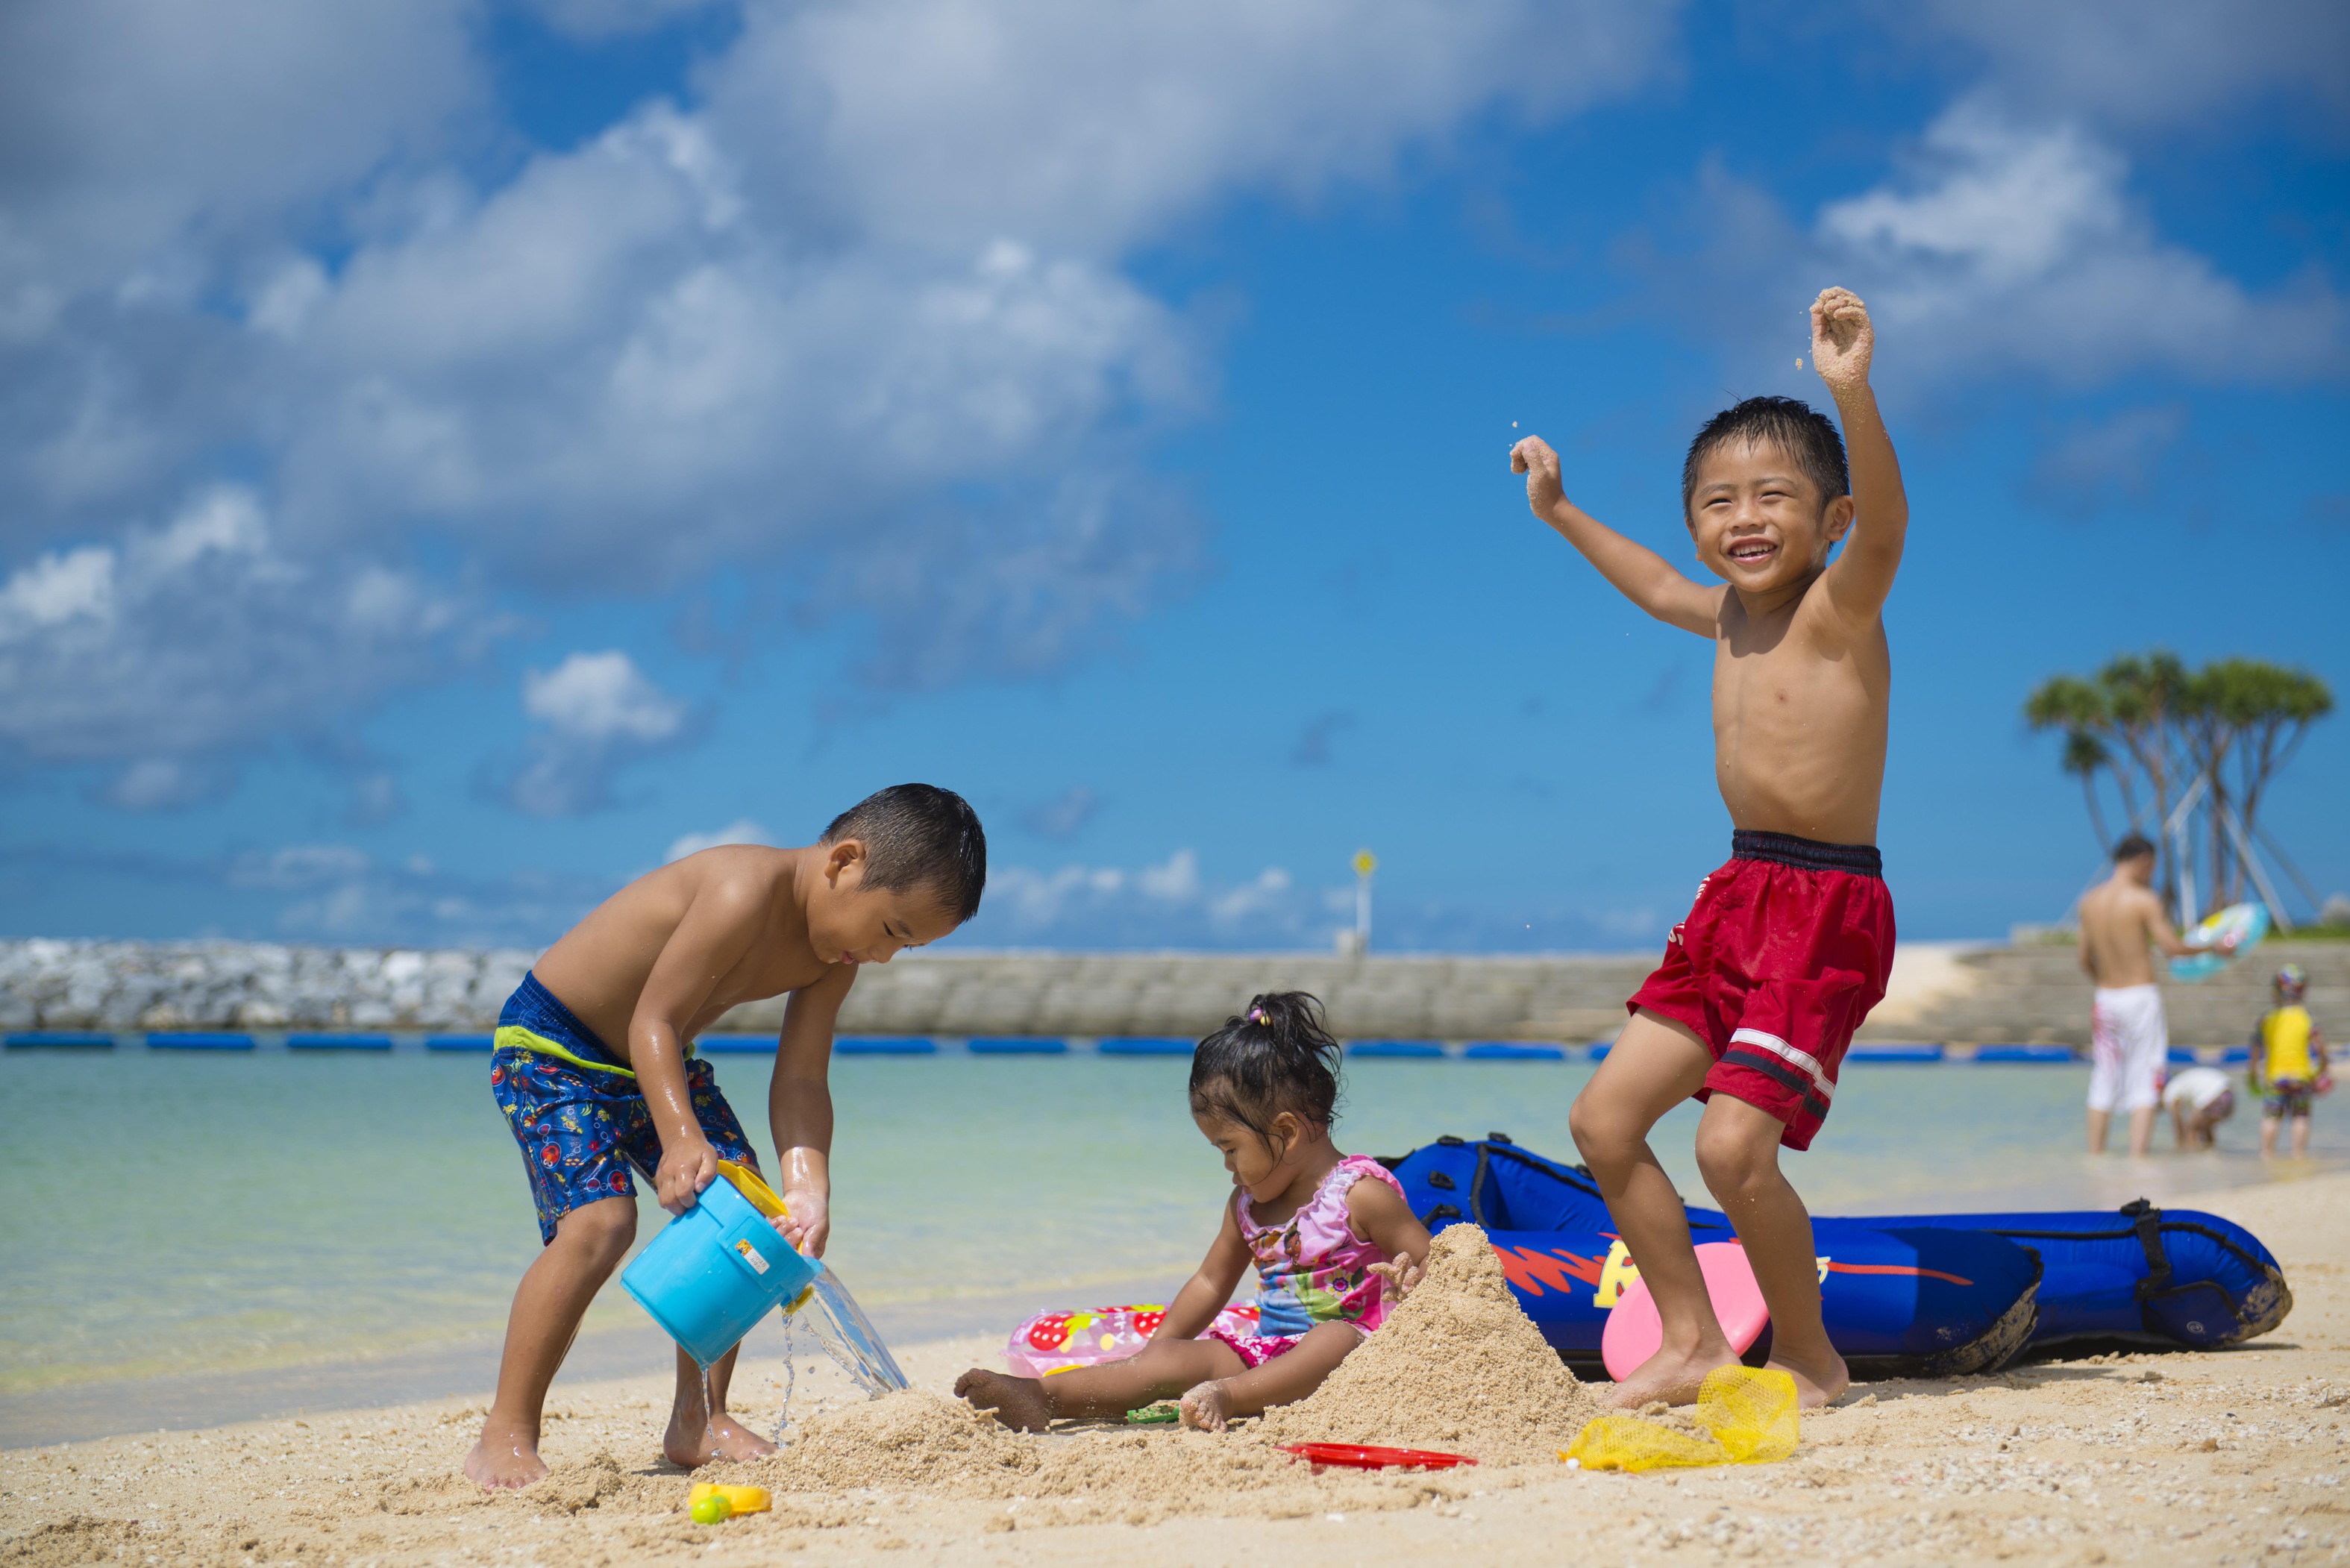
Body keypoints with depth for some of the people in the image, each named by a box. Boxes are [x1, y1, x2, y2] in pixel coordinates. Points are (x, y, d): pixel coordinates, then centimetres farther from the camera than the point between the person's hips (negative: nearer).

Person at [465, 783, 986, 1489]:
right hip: (549, 1045, -9)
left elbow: (798, 1080, -8)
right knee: (599, 1220, -23)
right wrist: (681, 1138, -43)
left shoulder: (833, 954, -5)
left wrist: (806, 1191, -23)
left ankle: (697, 1421, 12)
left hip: (658, 1060, 9)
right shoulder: (746, 893, -32)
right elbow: (653, 1023, -31)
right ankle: (506, 1437, -16)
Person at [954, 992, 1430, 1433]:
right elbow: (1210, 1283, 26)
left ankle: (1228, 1395, -57)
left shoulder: (1362, 1193, -6)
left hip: (1354, 1345, -5)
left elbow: (1432, 1263, -6)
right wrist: (1154, 1351, 23)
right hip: (1268, 1350, 5)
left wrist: (1408, 1278, -29)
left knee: (1333, 1341, -40)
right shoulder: (1247, 1203, 16)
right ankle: (1040, 1397, -29)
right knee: (1176, 1359, -15)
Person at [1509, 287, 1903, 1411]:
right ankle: (1694, 1342, 19)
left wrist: (1853, 394, -47)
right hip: (1735, 896, 9)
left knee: (1733, 1143, -19)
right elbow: (1656, 585, 35)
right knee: (1603, 1121, 7)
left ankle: (1807, 1359, 4)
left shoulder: (1839, 609, -11)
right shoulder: (1727, 616, 12)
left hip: (1827, 909, -9)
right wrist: (1560, 512, 43)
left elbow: (1884, 528, -33)